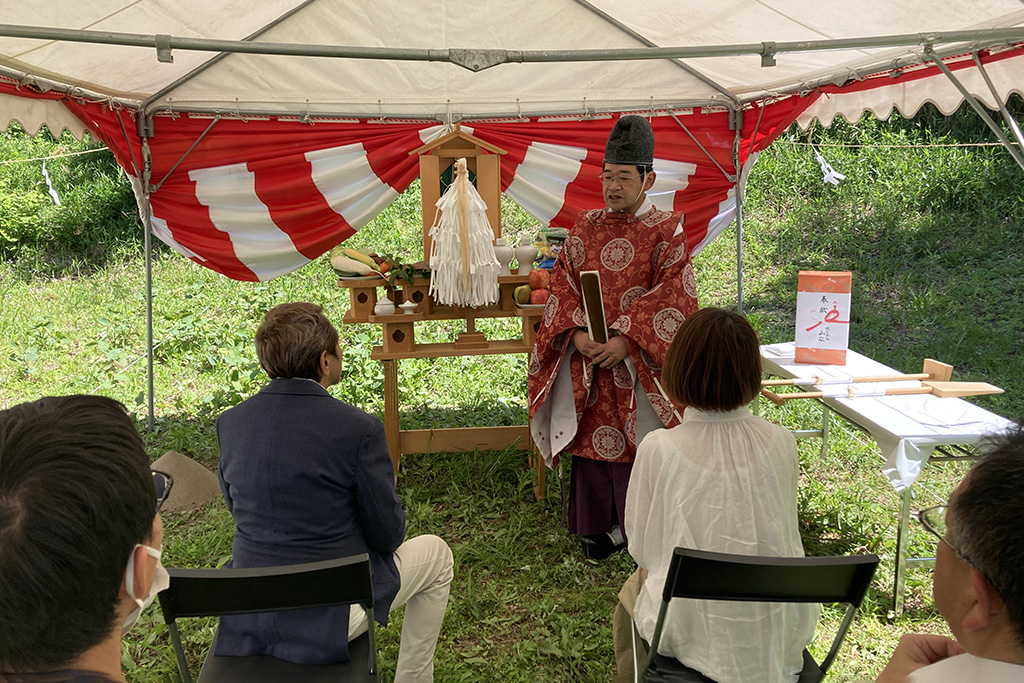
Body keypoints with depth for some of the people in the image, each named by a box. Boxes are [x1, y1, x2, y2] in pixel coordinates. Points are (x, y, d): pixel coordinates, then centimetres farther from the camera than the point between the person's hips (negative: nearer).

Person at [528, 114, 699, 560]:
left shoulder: (666, 233, -3)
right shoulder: (585, 228, 9)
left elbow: (673, 297, -11)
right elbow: (562, 285, 5)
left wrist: (626, 340, -20)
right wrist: (577, 333, -12)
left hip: (639, 361, -3)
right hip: (586, 357, 4)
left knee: (640, 442, 0)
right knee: (592, 438, 7)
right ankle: (601, 524, 22)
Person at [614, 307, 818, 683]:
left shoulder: (657, 449, -20)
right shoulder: (781, 442, -12)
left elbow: (640, 547, -7)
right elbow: (783, 532, 4)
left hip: (693, 632, -3)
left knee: (630, 593, 29)